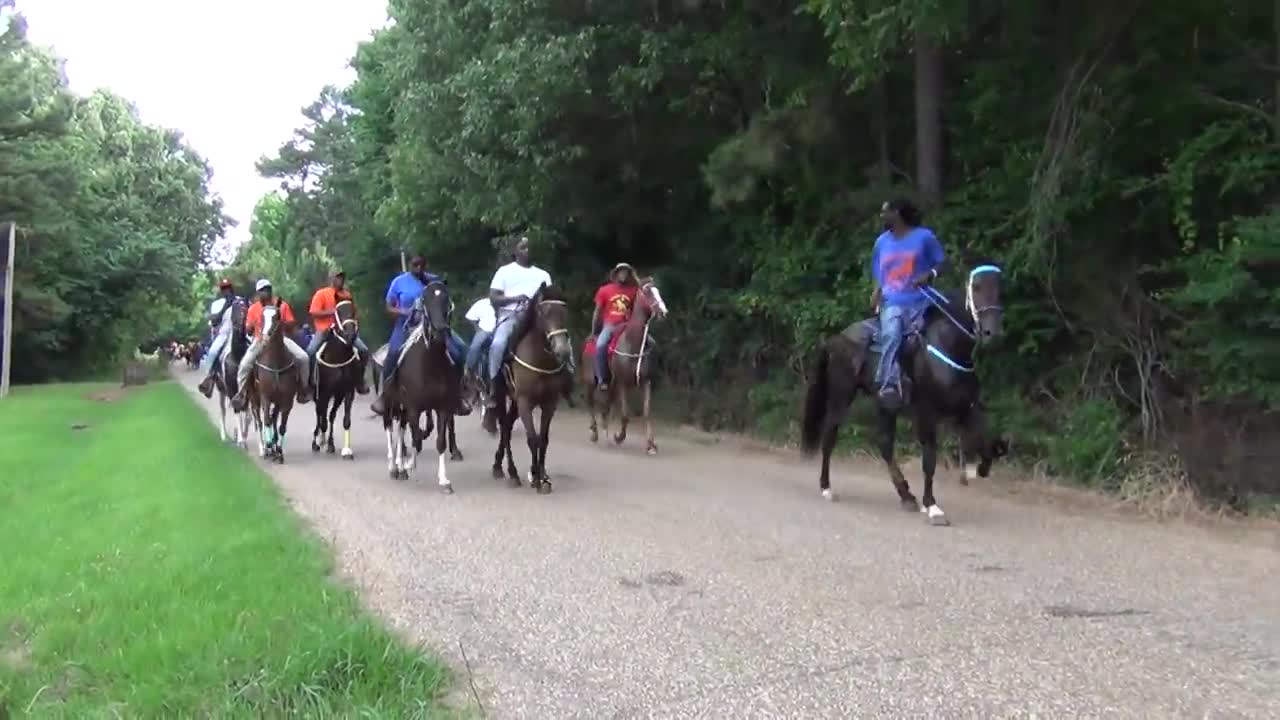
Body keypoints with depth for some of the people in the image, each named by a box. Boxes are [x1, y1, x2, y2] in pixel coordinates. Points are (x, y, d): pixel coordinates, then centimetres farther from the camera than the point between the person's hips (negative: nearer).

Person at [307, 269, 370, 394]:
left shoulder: (346, 294, 8)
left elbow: (352, 314, 11)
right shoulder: (321, 294, -4)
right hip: (324, 330, -4)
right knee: (310, 352, -26)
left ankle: (359, 379, 7)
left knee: (364, 350, -9)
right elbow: (313, 313, -11)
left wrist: (351, 299, -4)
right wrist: (331, 312, -21)